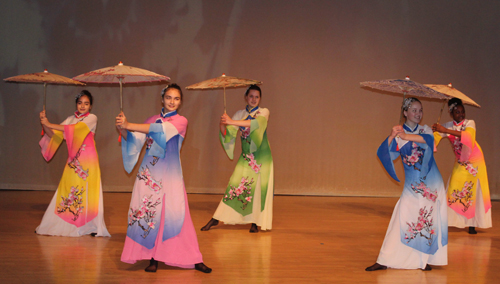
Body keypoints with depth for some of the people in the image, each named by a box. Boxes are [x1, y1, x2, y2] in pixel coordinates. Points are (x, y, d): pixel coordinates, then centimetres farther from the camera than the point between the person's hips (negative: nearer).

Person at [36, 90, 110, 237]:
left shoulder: (92, 118, -2)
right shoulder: (71, 119, 13)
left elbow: (76, 129, -18)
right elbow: (53, 135, 7)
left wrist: (50, 124, -19)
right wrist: (45, 124, -13)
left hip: (88, 160, -4)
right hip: (73, 160, 4)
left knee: (88, 191, -5)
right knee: (67, 191, 1)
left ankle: (93, 226, 0)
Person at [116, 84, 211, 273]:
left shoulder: (180, 121, 2)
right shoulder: (152, 120, 14)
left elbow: (160, 129, -16)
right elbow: (135, 140, 3)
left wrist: (128, 125, -20)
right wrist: (123, 129, -18)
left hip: (169, 175, -3)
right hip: (149, 173, 3)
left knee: (175, 214, -6)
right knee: (148, 212, -4)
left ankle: (194, 259, 0)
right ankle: (153, 257, 4)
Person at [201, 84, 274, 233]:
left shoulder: (263, 112, 0)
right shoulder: (240, 114, 10)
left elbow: (257, 122, -24)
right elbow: (228, 134, 1)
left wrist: (231, 122, -30)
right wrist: (222, 125, -22)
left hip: (262, 157, -2)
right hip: (245, 157, 2)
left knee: (259, 188, -6)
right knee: (235, 185, -5)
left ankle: (255, 222, 3)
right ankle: (216, 219, -2)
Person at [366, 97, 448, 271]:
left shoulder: (425, 129, 7)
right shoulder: (398, 135, 4)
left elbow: (428, 139, -17)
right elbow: (383, 154, -11)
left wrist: (405, 136, -22)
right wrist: (391, 137, -25)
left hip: (431, 181, 1)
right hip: (412, 184, -1)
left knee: (430, 219, 0)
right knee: (402, 218, -8)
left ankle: (425, 259, 12)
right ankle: (385, 261, -7)